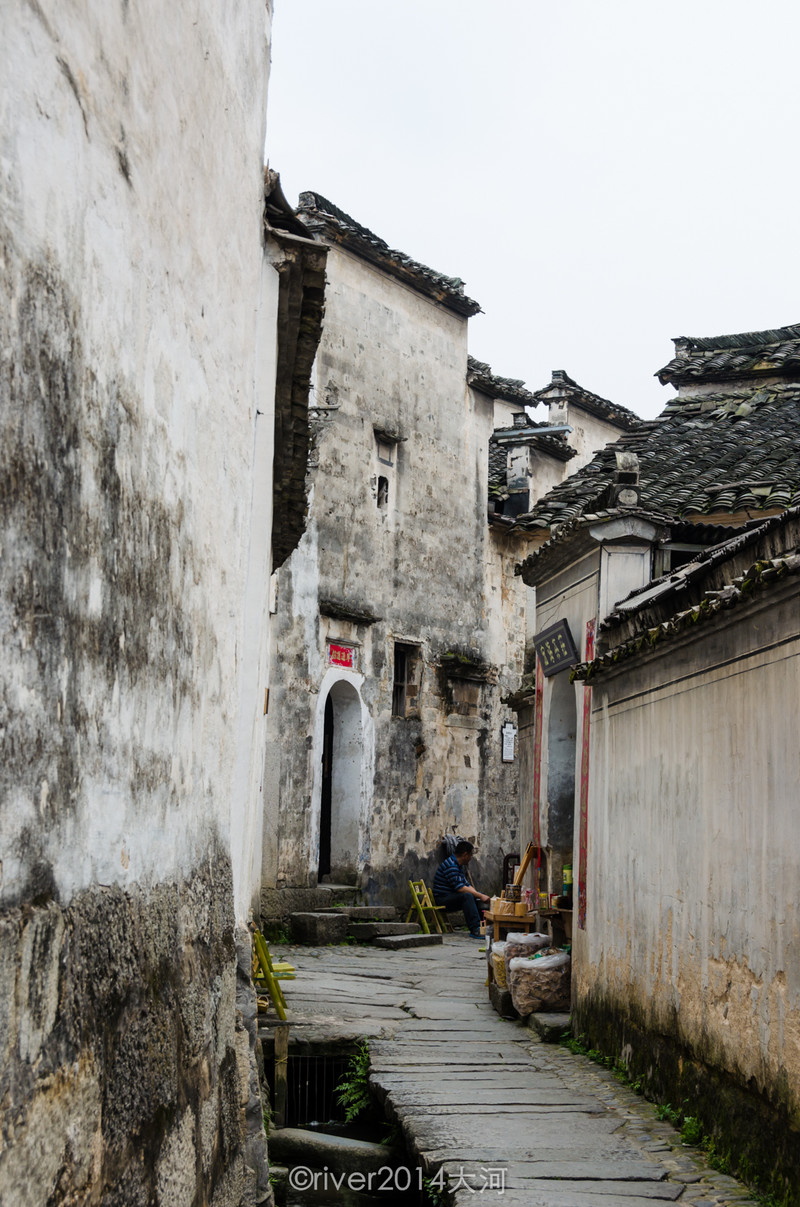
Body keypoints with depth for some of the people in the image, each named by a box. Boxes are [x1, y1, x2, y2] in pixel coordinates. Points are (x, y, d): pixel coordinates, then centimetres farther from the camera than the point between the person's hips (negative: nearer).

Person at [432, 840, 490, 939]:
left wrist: (480, 895, -2)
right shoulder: (450, 865, -20)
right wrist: (479, 895, -21)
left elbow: (467, 885, 14)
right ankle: (475, 929, -39)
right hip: (442, 899, -11)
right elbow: (460, 888, -25)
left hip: (451, 896, 11)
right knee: (467, 896, -33)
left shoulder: (459, 865, 16)